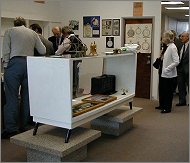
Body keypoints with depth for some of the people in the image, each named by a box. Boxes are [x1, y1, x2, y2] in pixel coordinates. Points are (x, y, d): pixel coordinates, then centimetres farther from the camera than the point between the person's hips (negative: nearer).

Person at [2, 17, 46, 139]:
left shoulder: (10, 31, 11)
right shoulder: (33, 33, 18)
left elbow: (6, 51, 0)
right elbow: (43, 51, 14)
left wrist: (5, 66, 5)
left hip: (15, 63, -3)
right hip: (30, 64, 3)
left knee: (12, 96, -3)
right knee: (26, 96, 9)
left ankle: (11, 128, -5)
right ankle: (24, 126, 15)